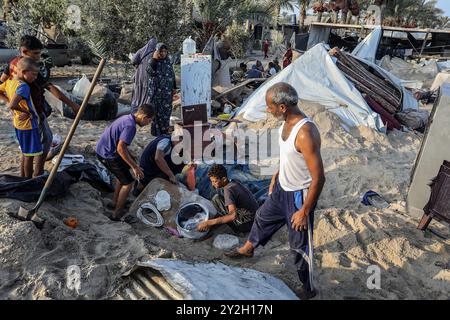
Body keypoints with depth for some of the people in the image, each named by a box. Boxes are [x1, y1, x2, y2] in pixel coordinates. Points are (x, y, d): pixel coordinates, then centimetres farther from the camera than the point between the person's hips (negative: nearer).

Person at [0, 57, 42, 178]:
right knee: (31, 154, 2)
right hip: (28, 124, -9)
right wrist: (26, 112, -20)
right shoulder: (23, 86, -24)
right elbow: (12, 106, -35)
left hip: (18, 123, 9)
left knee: (26, 153, 21)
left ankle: (23, 177, 31)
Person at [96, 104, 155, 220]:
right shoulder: (130, 126, -22)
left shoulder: (126, 118, 9)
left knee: (122, 174, 28)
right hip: (108, 155, -10)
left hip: (101, 150, 10)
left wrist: (130, 156, 25)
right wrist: (135, 167, -24)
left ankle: (115, 202, 37)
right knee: (128, 182, 0)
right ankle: (117, 214, 9)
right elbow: (120, 148, -29)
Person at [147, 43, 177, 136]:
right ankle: (156, 131, 9)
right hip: (156, 91, -4)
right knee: (157, 111, -1)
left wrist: (174, 87, 13)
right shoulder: (153, 61, -4)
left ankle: (165, 129, 20)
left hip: (167, 91, 4)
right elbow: (151, 72, -22)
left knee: (167, 110, 8)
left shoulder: (168, 62, 9)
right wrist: (154, 59, -23)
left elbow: (172, 75, 15)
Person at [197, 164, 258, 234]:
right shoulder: (234, 182, 5)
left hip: (246, 224, -9)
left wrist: (209, 223, -33)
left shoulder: (228, 190, -21)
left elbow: (233, 215, -33)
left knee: (216, 198, -12)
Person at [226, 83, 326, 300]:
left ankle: (308, 289, 34)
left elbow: (319, 178, -30)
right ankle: (248, 249, 59)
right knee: (264, 218, 30)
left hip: (299, 195, -9)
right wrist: (276, 175, 22)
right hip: (282, 188, 9)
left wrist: (304, 211, -23)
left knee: (300, 244, 9)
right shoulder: (287, 121, -5)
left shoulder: (305, 133, -34)